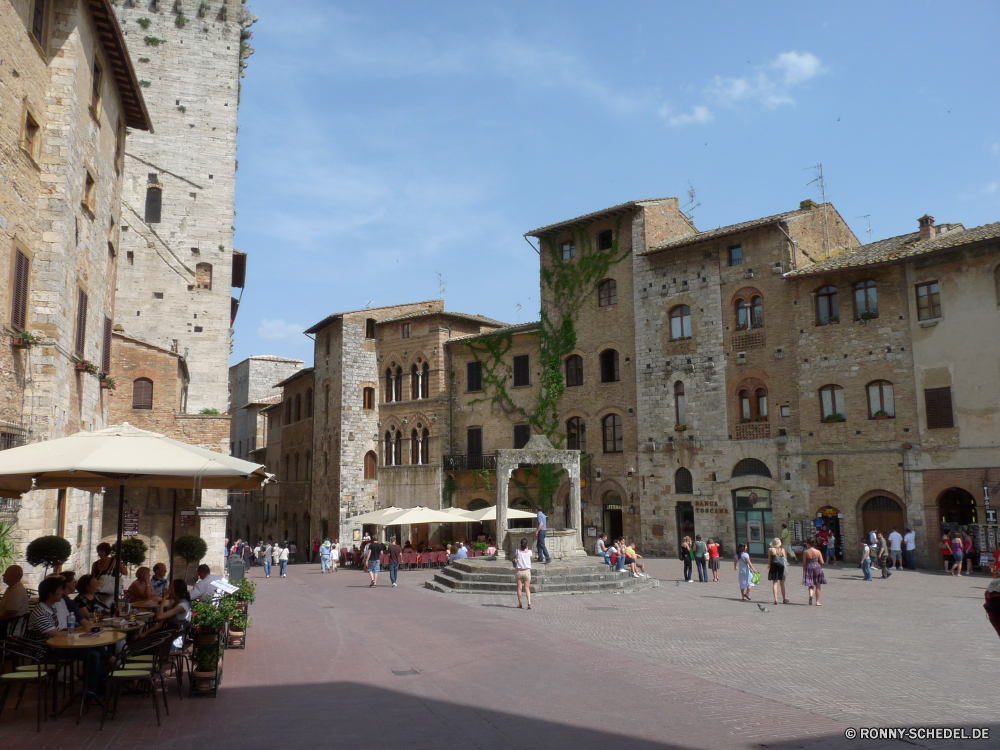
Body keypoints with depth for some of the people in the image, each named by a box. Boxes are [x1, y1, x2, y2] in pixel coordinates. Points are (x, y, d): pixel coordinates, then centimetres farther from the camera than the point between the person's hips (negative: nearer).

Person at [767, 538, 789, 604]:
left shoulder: (770, 549, -5)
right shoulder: (782, 549, -2)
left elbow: (769, 559, -1)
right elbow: (785, 559, 1)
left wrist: (769, 566, 12)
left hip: (774, 566, -1)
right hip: (781, 566, 1)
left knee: (775, 583, 3)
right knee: (782, 584, 14)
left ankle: (776, 599, -7)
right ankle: (784, 599, 25)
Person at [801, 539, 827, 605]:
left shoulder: (805, 552, -6)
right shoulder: (818, 552, -5)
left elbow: (804, 563, -3)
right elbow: (822, 562, -5)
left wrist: (803, 572, 6)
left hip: (808, 569, 0)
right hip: (817, 568, 0)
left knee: (811, 585, 13)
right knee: (817, 586, 11)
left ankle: (810, 595, -16)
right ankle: (817, 602, 13)